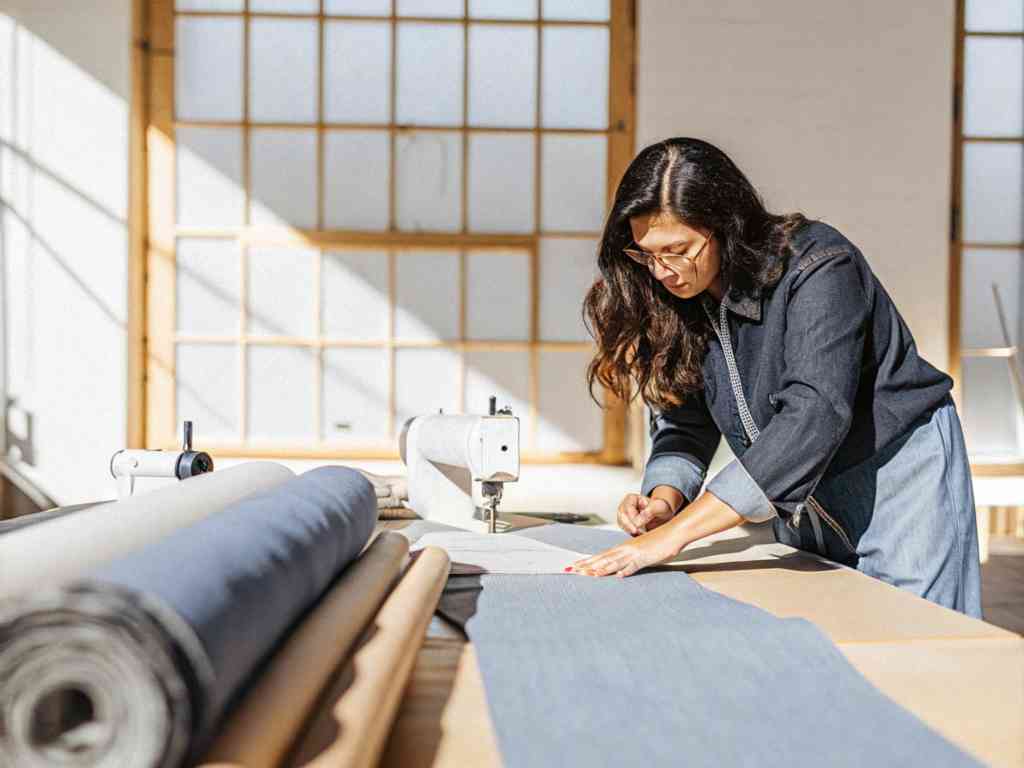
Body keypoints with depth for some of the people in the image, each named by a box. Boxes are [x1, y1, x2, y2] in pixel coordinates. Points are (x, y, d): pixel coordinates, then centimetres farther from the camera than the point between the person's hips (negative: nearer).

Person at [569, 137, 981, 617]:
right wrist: (664, 499, -24)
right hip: (800, 501, 6)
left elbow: (814, 416, -38)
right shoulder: (675, 300, -7)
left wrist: (676, 533, -42)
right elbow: (683, 422, -1)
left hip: (894, 477, -5)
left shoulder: (818, 268, -26)